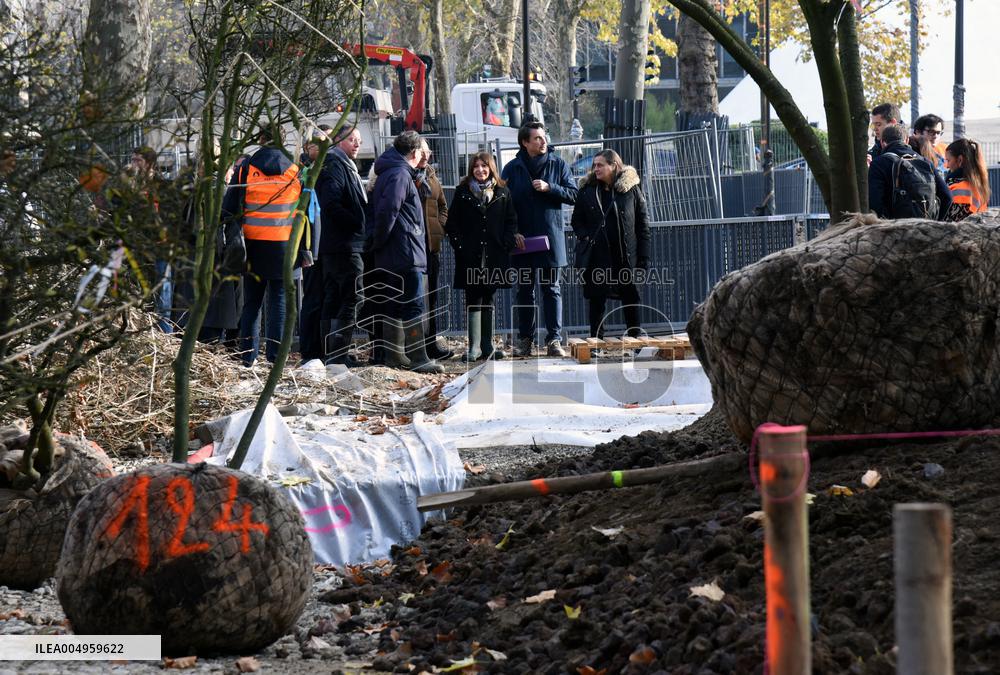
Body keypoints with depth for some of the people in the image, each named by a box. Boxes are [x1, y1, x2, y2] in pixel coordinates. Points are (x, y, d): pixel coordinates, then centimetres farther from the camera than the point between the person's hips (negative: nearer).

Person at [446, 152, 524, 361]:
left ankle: (487, 346, 14)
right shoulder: (463, 192, 5)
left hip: (494, 255, 2)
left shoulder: (502, 192, 9)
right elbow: (452, 222, 4)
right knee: (474, 300, -4)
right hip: (470, 256, -2)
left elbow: (511, 220, 12)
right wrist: (458, 244, -7)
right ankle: (474, 346, -4)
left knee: (488, 299, 9)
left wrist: (510, 239, -4)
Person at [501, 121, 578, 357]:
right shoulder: (512, 169, 2)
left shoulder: (558, 165, 3)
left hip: (551, 238, 0)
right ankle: (525, 339, 13)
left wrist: (549, 187, -14)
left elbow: (573, 194, 1)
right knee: (525, 289, 7)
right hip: (523, 238, 0)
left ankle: (554, 339, 3)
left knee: (551, 289, 2)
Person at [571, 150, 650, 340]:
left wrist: (643, 256, -6)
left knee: (630, 297, 5)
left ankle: (634, 338, 16)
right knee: (596, 299, 4)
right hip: (596, 256, 1)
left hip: (625, 256, -1)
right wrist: (585, 238, -7)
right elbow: (576, 220, 11)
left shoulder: (631, 188, -1)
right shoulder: (587, 190, 4)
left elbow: (642, 224, -1)